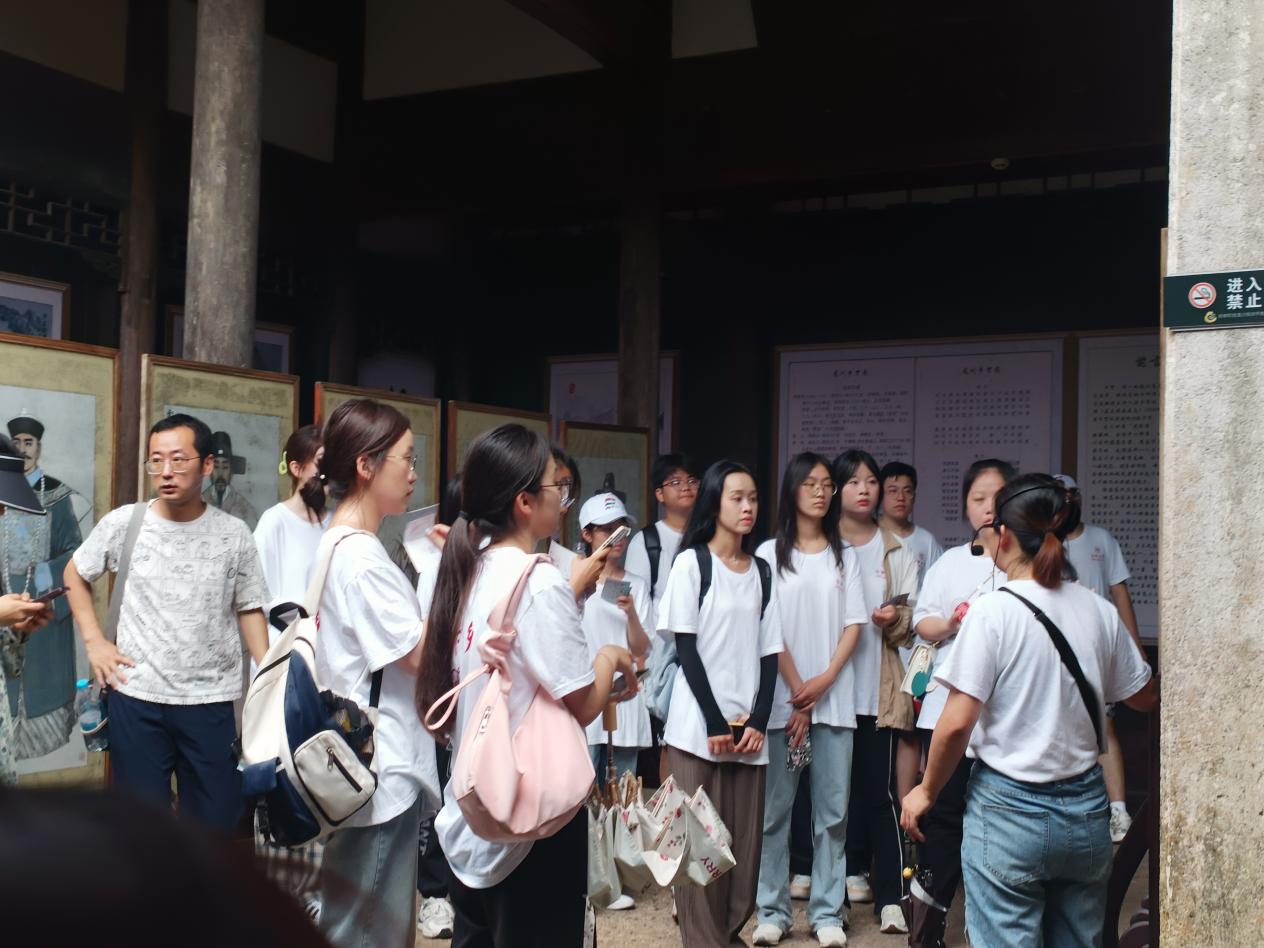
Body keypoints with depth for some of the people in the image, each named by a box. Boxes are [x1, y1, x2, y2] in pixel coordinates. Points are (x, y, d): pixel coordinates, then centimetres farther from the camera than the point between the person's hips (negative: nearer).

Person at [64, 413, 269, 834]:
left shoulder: (234, 534, -2)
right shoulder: (123, 523, -2)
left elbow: (250, 610, 6)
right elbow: (75, 574, 14)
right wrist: (94, 641, 3)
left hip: (211, 702, 0)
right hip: (136, 698, 0)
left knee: (216, 823, 8)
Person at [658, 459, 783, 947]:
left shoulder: (761, 571, 10)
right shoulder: (691, 562, -2)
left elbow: (768, 652, 8)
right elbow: (685, 647, -7)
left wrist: (759, 720, -4)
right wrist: (715, 721, -12)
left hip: (749, 727, 4)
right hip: (700, 724, -4)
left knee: (745, 837, 6)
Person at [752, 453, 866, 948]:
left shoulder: (844, 555, 11)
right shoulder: (770, 553, 2)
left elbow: (854, 625, 6)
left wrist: (824, 681, -8)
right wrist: (797, 691, -7)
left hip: (834, 697, 2)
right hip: (781, 697, -2)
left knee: (833, 809, 2)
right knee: (775, 808, 1)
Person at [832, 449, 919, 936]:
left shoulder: (896, 551, 11)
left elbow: (914, 615, 11)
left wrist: (896, 619, -11)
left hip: (879, 686, 0)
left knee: (881, 789, -4)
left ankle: (889, 896, -4)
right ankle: (855, 869, 24)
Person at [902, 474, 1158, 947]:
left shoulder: (992, 612, -13)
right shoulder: (1099, 611, 1)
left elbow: (957, 723, -15)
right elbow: (1144, 697, 16)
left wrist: (926, 791, -1)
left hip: (1009, 808, -5)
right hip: (1086, 810, 5)